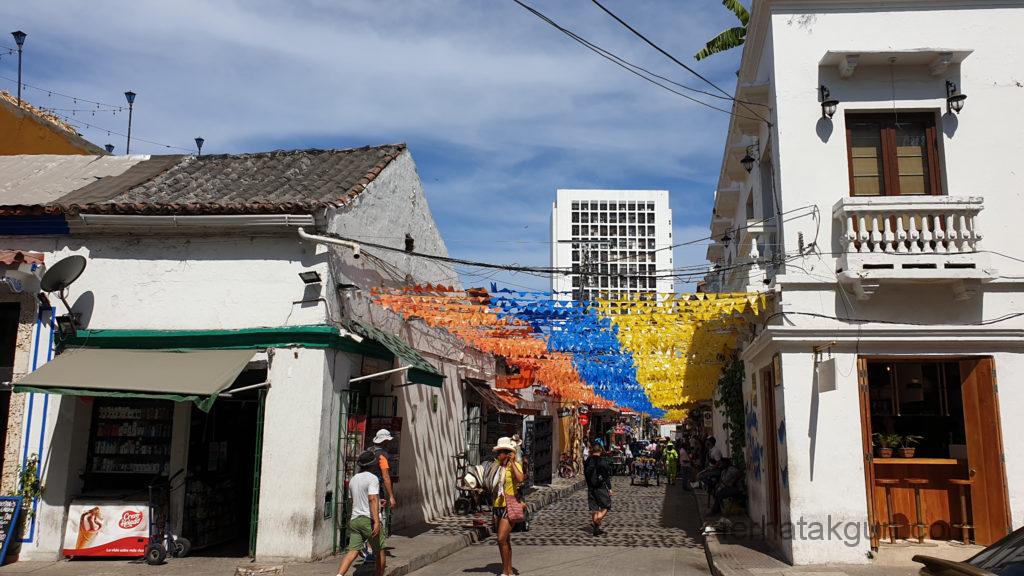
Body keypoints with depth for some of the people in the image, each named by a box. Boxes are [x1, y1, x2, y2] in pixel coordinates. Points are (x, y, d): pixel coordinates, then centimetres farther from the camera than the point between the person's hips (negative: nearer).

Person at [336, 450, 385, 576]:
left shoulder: (353, 479, 14)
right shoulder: (372, 478, -10)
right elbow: (372, 499, -23)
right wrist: (376, 522, -27)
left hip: (354, 519, 6)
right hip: (369, 520, -6)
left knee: (352, 552, -1)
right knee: (379, 552, 11)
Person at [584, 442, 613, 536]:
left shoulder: (587, 462, 4)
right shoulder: (602, 462, -13)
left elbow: (585, 475, 11)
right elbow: (607, 476, -11)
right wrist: (609, 488, -4)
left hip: (590, 488, 5)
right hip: (601, 488, -5)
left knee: (594, 509, 10)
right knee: (605, 507, 7)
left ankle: (596, 529, 13)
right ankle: (595, 522, -14)